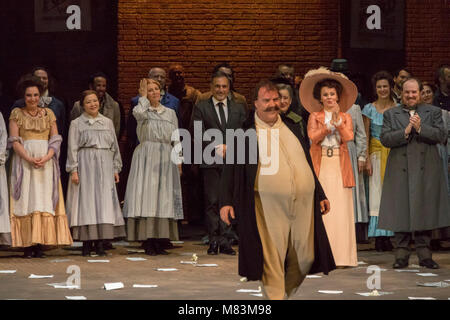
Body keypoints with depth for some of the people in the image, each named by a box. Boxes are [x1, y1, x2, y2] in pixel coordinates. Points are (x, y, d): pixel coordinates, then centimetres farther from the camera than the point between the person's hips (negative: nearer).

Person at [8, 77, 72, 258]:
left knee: (43, 200, -4)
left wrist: (46, 158, -12)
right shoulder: (17, 114, 6)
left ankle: (40, 244, -5)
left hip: (46, 161, 2)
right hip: (23, 160, -2)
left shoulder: (48, 114, 11)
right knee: (26, 200, -6)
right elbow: (14, 141, -2)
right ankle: (28, 245, -8)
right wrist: (29, 158, -16)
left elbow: (55, 139, 5)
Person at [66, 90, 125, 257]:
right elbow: (72, 149, 0)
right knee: (86, 201, -6)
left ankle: (100, 243, 1)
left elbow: (114, 147, 17)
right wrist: (73, 170, -9)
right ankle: (86, 243, -4)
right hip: (85, 165, -3)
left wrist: (116, 168, 10)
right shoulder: (76, 124, 5)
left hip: (104, 166, 3)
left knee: (103, 201, -1)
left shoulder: (108, 122, 15)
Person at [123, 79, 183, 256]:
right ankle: (147, 242, -11)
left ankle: (159, 241, 4)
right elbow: (139, 113, -22)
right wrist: (143, 97, -8)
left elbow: (176, 139, 15)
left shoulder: (170, 113, 16)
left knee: (164, 198, 1)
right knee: (146, 196, -10)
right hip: (146, 157, -4)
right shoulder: (142, 110, 5)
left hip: (166, 159, 4)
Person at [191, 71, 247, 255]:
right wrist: (218, 147, -12)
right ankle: (213, 241, 3)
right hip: (211, 162, -2)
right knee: (212, 202, -2)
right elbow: (198, 134, -3)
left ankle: (225, 242, 4)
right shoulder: (201, 107, 6)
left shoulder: (238, 108, 14)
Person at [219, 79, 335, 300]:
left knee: (305, 258, 8)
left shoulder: (291, 127, 17)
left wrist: (320, 195, 21)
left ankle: (288, 293, 29)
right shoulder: (245, 131, 2)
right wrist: (226, 201, -9)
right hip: (269, 206, -5)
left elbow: (307, 163, 23)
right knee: (272, 259, -5)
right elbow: (231, 168, 0)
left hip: (303, 204, 5)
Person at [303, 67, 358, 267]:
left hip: (339, 166, 1)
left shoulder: (345, 117, 14)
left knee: (341, 209, -4)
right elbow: (313, 136, -6)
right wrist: (329, 125, -14)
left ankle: (342, 256, -3)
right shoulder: (315, 116, 10)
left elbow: (348, 137, -2)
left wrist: (338, 121, -12)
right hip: (320, 165, -1)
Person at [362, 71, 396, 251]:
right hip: (377, 154, -1)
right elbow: (365, 136, 1)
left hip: (395, 154, 1)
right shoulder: (370, 109, 2)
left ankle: (389, 235, 2)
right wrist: (367, 160, -7)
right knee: (377, 192, -3)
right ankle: (379, 238, -3)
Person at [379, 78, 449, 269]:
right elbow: (385, 139, 0)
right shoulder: (390, 114, 12)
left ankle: (424, 253, 5)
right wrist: (405, 131, -12)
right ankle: (402, 253, 4)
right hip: (400, 171, 0)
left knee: (424, 210, 0)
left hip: (426, 169, 0)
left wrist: (420, 128, -13)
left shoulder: (433, 112, 11)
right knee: (401, 211, -1)